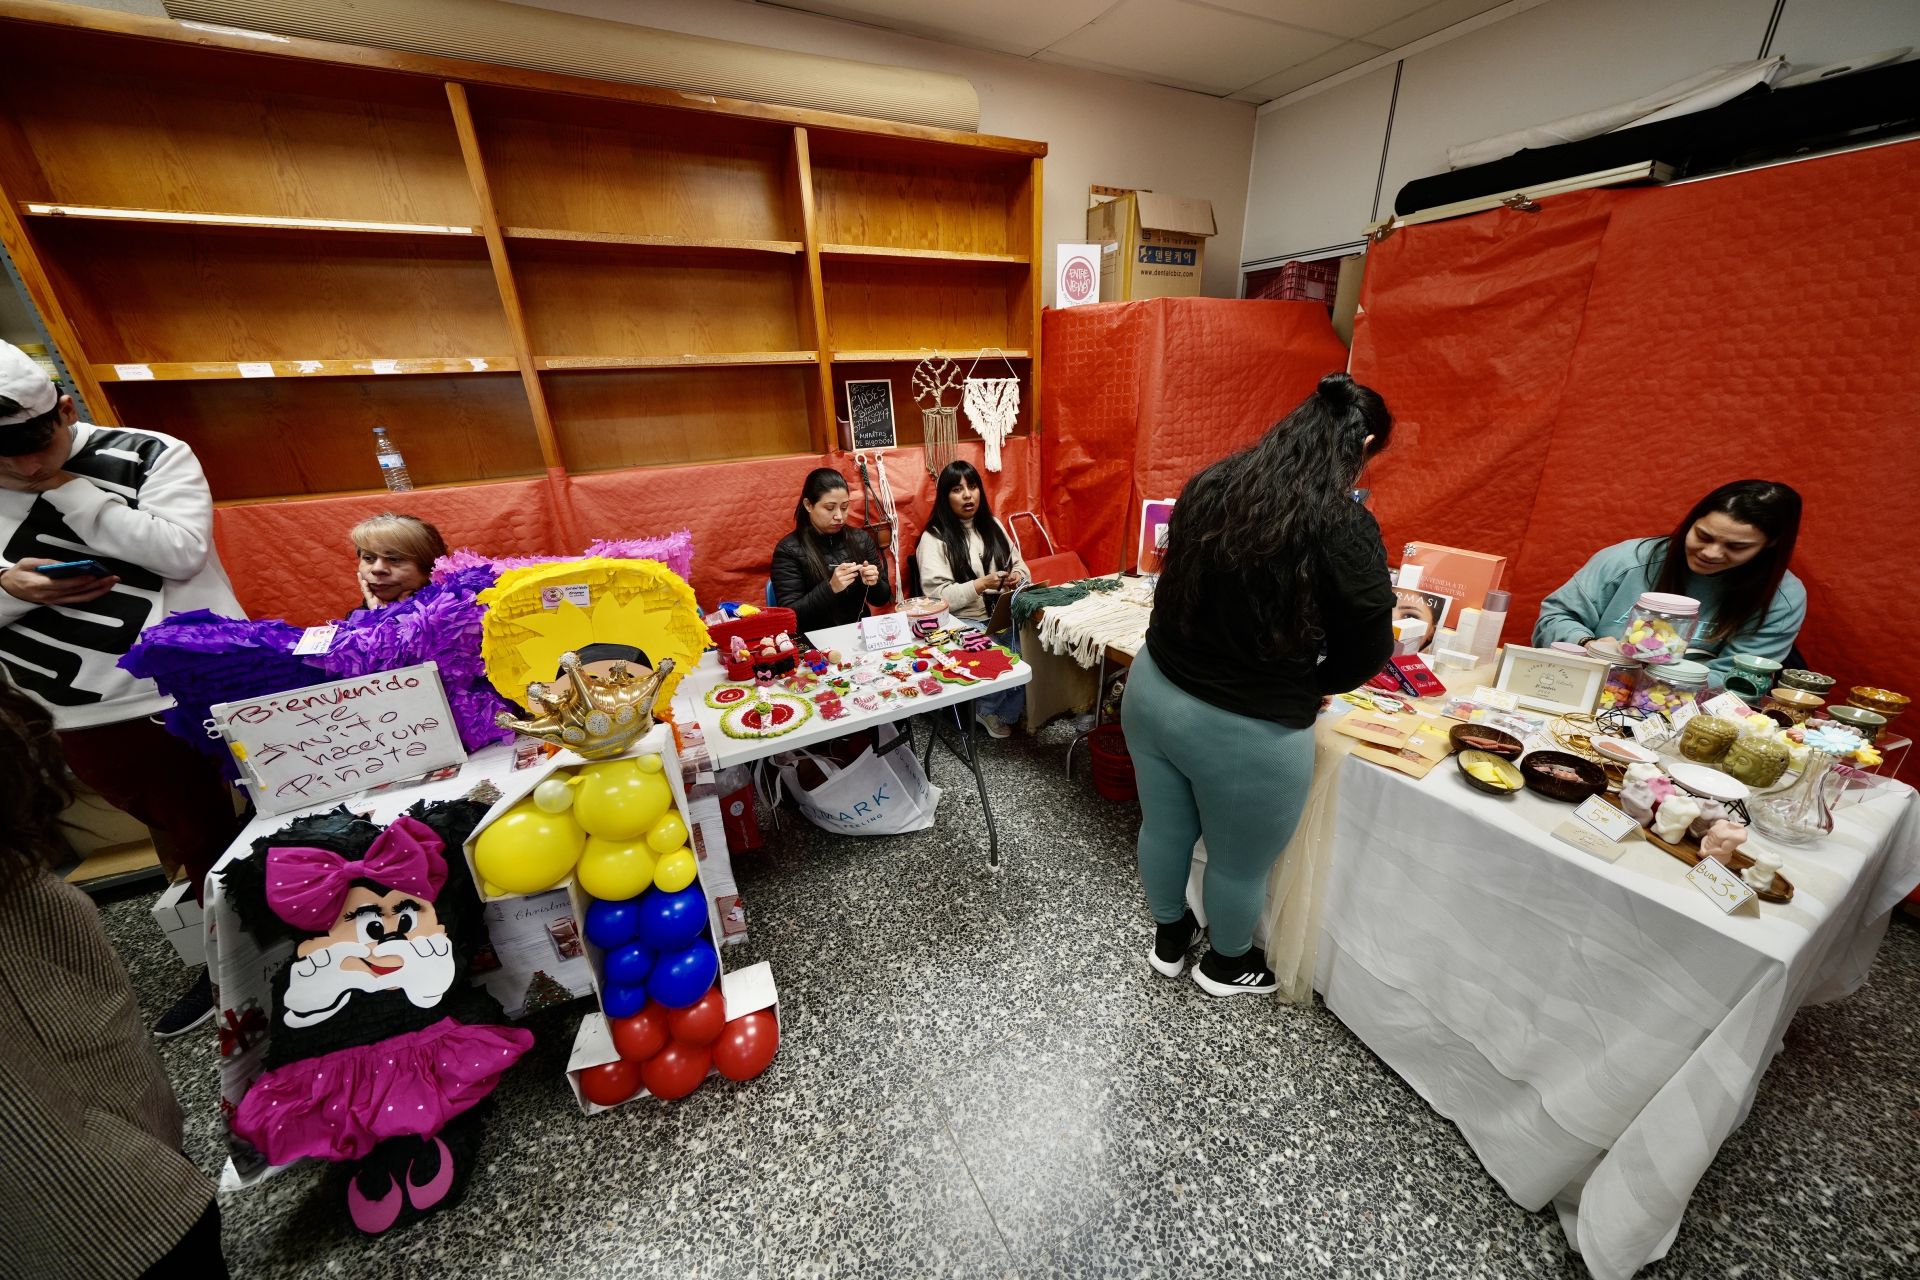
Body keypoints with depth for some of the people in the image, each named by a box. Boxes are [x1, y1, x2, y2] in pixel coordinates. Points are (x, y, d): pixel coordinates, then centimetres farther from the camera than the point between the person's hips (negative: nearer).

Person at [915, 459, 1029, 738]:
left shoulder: (992, 525, 13)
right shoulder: (934, 538, -6)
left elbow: (1019, 563, 18)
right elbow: (937, 596, -14)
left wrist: (1018, 576, -6)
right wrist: (982, 584, -22)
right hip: (963, 622, -6)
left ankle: (994, 710, -2)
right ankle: (992, 710, 0)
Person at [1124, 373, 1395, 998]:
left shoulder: (1207, 485, -2)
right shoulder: (1343, 526, -18)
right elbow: (1368, 648, -6)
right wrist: (1308, 686, 12)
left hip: (1152, 690, 6)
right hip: (1248, 731, -5)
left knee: (1163, 830, 25)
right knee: (1241, 864, 22)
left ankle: (1168, 939, 52)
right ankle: (1224, 965, 50)